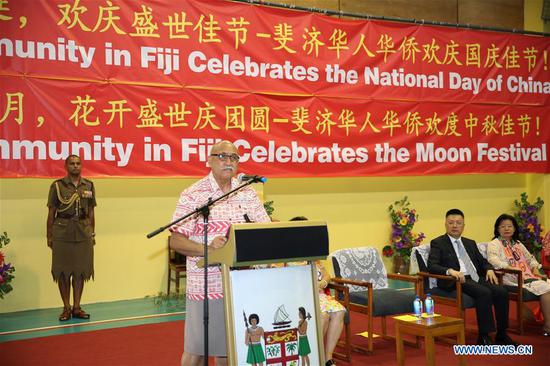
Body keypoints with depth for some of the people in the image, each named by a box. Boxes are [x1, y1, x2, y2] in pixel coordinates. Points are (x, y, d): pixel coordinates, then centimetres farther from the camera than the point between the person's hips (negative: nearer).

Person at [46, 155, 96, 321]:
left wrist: (92, 233, 9)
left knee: (80, 271, 6)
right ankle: (66, 308, 12)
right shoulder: (57, 186, 1)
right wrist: (49, 235, 0)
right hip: (62, 232, -2)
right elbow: (51, 213, 2)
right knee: (62, 271, 2)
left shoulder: (89, 186, 9)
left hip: (83, 232, 2)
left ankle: (77, 307, 15)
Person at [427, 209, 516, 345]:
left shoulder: (470, 243, 24)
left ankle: (501, 334, -8)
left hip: (476, 278, 6)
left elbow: (482, 261, 26)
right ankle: (483, 337, -23)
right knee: (484, 293, -31)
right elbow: (431, 266, -9)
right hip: (456, 281, -6)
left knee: (502, 291, -19)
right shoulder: (438, 243, 4)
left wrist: (489, 269, 2)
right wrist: (450, 271, -27)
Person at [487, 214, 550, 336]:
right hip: (513, 279, -7)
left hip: (529, 275, 7)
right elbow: (493, 260, -16)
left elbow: (530, 258, 28)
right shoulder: (494, 244, 2)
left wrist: (535, 269, 6)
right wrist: (512, 268, -27)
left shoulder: (517, 243, 27)